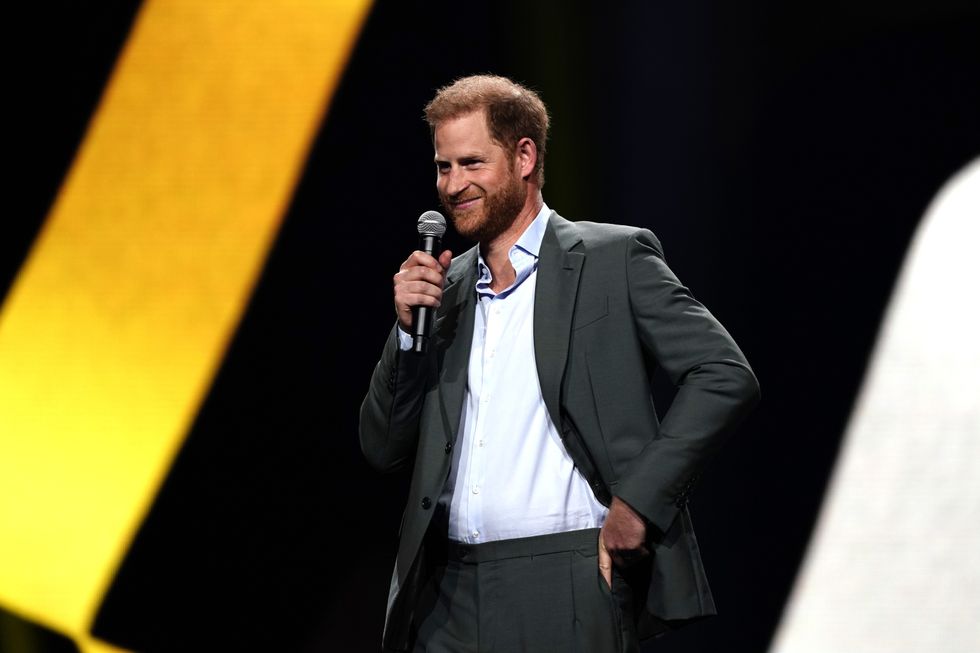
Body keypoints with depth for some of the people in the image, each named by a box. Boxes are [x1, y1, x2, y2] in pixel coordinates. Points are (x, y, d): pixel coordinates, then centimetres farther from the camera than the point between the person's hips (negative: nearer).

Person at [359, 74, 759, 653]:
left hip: (567, 586, -5)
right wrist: (410, 329, 1)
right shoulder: (447, 286, 16)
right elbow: (384, 449, 15)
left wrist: (638, 500, -12)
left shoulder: (614, 259, 1)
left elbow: (726, 376, -6)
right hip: (448, 594, 5)